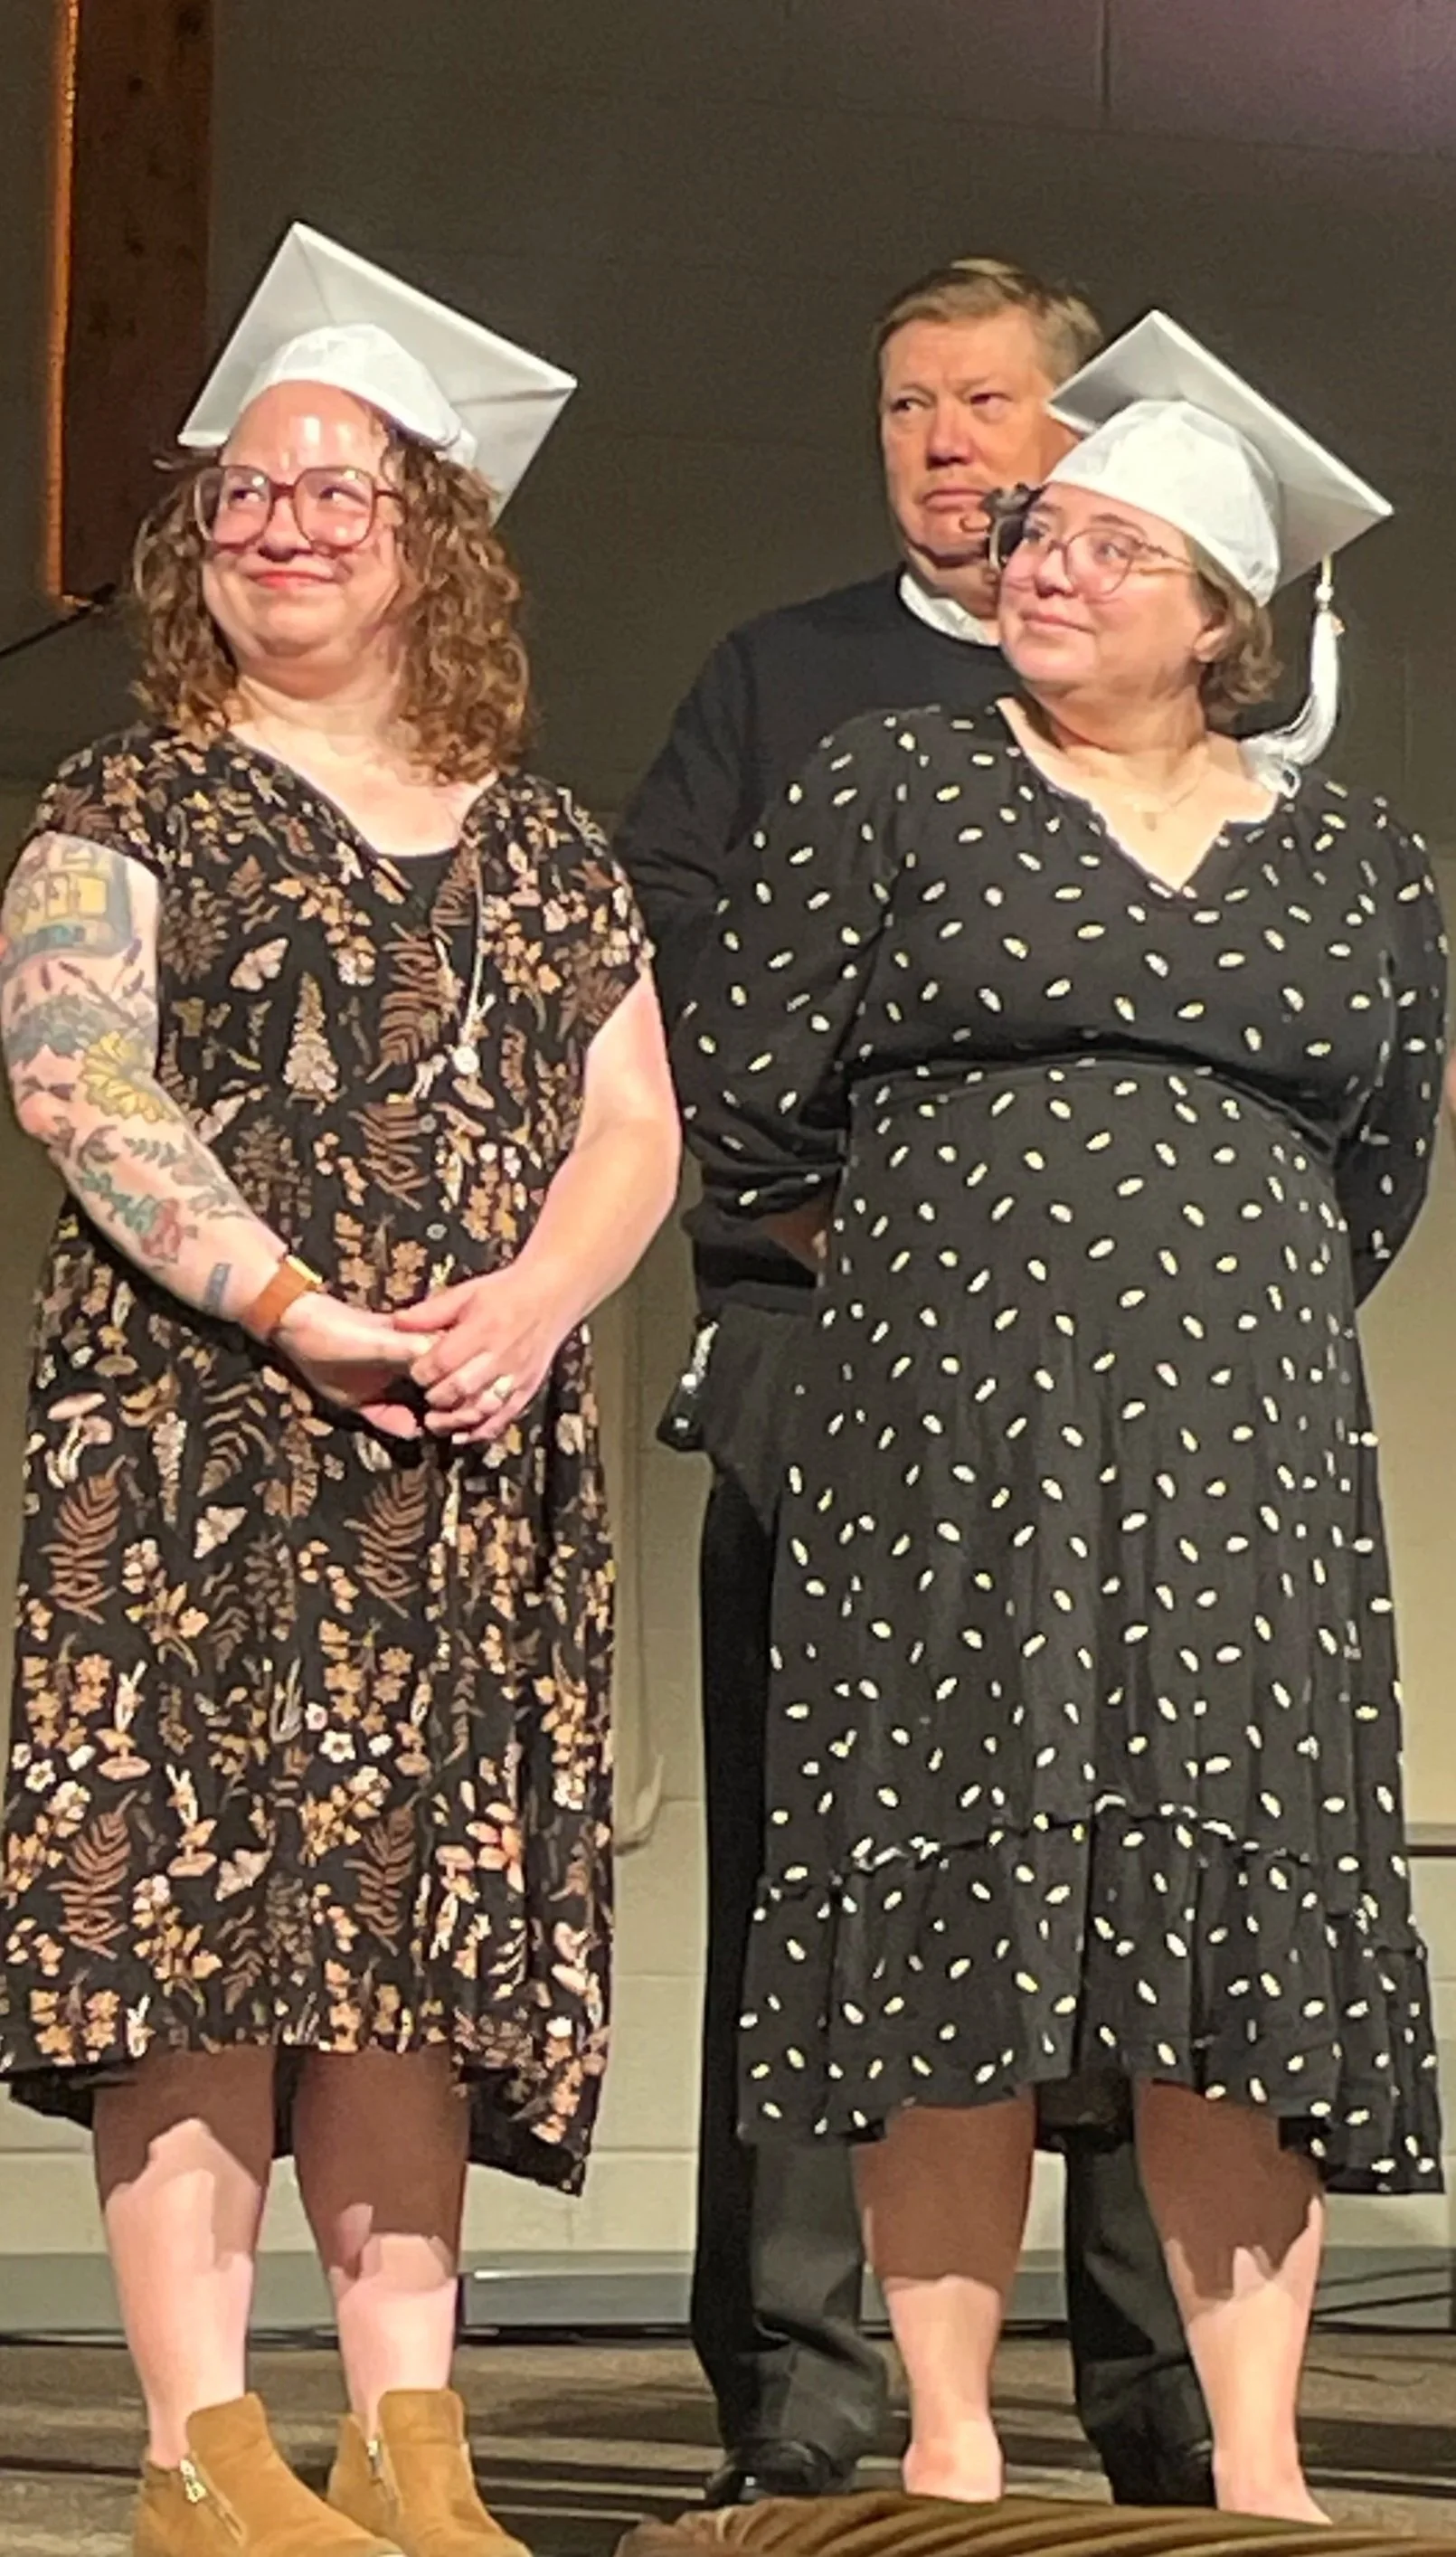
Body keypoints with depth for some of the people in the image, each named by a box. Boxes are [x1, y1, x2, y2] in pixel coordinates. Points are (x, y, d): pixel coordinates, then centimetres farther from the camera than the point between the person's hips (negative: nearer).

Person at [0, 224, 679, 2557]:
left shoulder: (544, 853, 18)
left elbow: (634, 1126, 10)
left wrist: (527, 1304, -11)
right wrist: (294, 1306, -17)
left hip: (474, 1460, 3)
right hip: (190, 1422, -3)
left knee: (416, 1914, 0)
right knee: (192, 1873, -10)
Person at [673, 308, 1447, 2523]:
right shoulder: (888, 792, 6)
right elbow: (739, 1110, 6)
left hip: (1241, 1449, 2)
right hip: (945, 1428, -2)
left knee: (1241, 1922, -2)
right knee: (961, 1911, -5)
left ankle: (1255, 2454, 1)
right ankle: (952, 2445, 1)